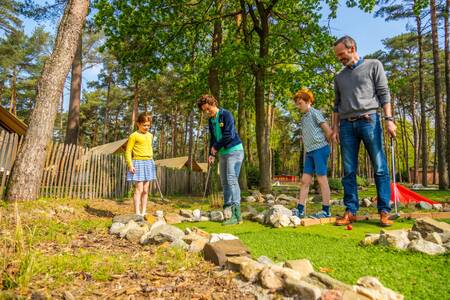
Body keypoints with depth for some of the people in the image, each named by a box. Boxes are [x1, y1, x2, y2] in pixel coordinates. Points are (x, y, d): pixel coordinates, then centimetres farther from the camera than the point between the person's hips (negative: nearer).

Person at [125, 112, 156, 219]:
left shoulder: (150, 136, 14)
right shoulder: (134, 136, -6)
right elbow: (128, 151, -7)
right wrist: (130, 165, -15)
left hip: (149, 163, 6)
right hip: (138, 163, -6)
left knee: (145, 190, 9)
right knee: (139, 189, -9)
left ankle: (144, 212, 16)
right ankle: (137, 213, -6)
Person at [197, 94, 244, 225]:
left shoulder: (226, 115, -11)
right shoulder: (210, 120, 12)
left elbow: (229, 135, -20)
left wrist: (216, 147, -10)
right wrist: (211, 154, 2)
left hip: (234, 150, -8)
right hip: (222, 153, 8)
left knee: (232, 180, -16)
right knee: (224, 182, 8)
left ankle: (236, 215, -18)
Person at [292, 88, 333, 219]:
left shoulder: (315, 113, -4)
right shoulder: (303, 119, 19)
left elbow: (329, 132, -8)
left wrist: (322, 144, 3)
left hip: (319, 149, -8)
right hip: (310, 152, 8)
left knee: (322, 179, -4)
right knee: (304, 181, 4)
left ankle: (326, 211, 3)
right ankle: (300, 210, 7)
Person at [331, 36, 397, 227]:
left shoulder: (373, 65, 11)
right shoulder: (339, 77, 22)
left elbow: (384, 93, 2)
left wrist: (389, 119, -9)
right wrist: (335, 127, 10)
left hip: (369, 121, -3)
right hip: (347, 125, 4)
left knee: (380, 168, -5)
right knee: (349, 171, 0)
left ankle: (384, 212, 0)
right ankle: (350, 211, 4)